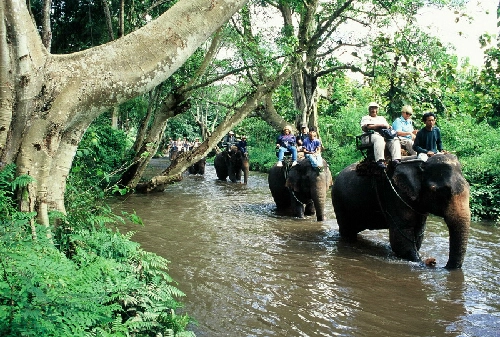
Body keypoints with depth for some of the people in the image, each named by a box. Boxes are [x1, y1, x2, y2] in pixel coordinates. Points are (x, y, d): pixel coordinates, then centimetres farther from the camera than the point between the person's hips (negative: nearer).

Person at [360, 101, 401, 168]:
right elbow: (366, 127, 0)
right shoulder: (365, 118, 21)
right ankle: (380, 161, -52)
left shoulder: (382, 118, 34)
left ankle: (396, 159, -39)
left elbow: (387, 126, 16)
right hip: (370, 136, -5)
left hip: (384, 135, 5)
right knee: (379, 139, -40)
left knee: (394, 140, -25)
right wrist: (379, 125, 1)